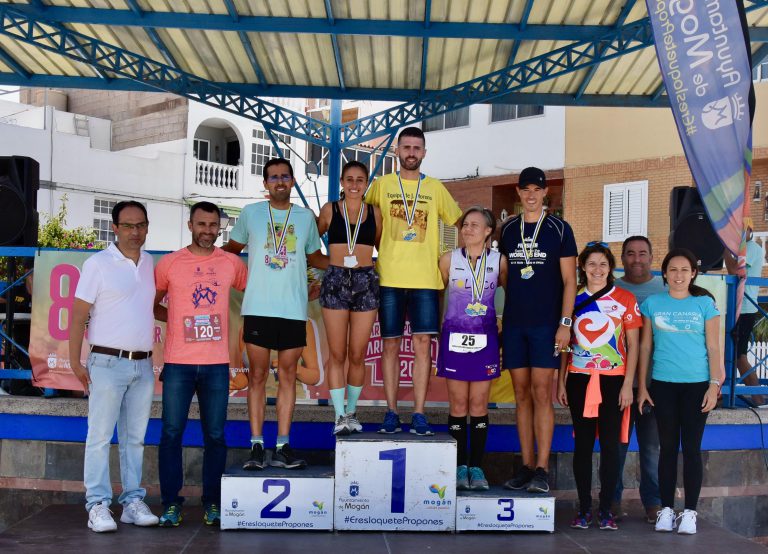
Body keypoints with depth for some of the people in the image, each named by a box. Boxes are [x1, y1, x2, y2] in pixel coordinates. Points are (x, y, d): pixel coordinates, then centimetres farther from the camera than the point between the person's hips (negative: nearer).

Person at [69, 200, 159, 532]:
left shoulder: (150, 263, 11)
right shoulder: (98, 264, -5)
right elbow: (78, 315, -6)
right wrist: (75, 362, -9)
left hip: (143, 365, 5)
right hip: (108, 363, -5)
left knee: (135, 438, 10)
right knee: (100, 437, -2)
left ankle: (132, 502, 16)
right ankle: (98, 505, 4)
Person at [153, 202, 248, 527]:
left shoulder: (231, 263, 8)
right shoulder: (169, 263, 4)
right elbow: (152, 305, 12)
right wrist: (177, 318, 1)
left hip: (217, 364, 1)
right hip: (178, 363, -1)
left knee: (215, 436, 6)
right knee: (171, 433, 1)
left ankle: (212, 502, 16)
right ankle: (171, 503, 11)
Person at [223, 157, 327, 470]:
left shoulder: (306, 217, 12)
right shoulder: (251, 213, 7)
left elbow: (314, 257, 22)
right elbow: (231, 249, 18)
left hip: (294, 309, 1)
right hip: (258, 308, -1)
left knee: (288, 376, 3)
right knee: (257, 376, 0)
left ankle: (282, 448, 8)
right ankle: (256, 446, 5)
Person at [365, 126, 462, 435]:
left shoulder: (435, 189, 11)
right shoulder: (381, 185, 8)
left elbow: (460, 222, 18)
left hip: (425, 279, 0)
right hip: (389, 278, 0)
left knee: (423, 344, -4)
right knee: (390, 344, 3)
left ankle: (419, 415, 0)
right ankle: (391, 413, 10)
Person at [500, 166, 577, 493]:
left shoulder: (559, 229, 2)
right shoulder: (508, 229, 12)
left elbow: (569, 280, -1)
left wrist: (565, 323, -9)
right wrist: (500, 320, 10)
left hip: (546, 324, -4)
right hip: (514, 323, 4)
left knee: (541, 394, -7)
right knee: (522, 394, 5)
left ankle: (542, 470, -4)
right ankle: (526, 466, 11)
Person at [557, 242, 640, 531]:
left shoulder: (625, 299, 2)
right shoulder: (573, 299, 7)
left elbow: (633, 345, 2)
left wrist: (628, 384, -5)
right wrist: (560, 382, 6)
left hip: (613, 380, -1)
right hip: (579, 379, 2)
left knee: (610, 444, 0)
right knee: (583, 444, 5)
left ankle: (606, 510, 10)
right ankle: (584, 509, 13)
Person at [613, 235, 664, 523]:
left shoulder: (667, 290, 8)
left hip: (655, 381, 0)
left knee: (653, 446, 4)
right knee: (615, 444, 5)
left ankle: (653, 502, 15)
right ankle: (612, 500, 16)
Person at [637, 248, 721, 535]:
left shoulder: (705, 304, 2)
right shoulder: (653, 304, 4)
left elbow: (713, 347, 3)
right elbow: (645, 346, 6)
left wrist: (714, 385, -3)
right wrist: (641, 385, 4)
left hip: (696, 384, -1)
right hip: (663, 384, 1)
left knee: (691, 448, 3)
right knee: (668, 447, 7)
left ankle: (690, 511, 11)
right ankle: (666, 509, 15)